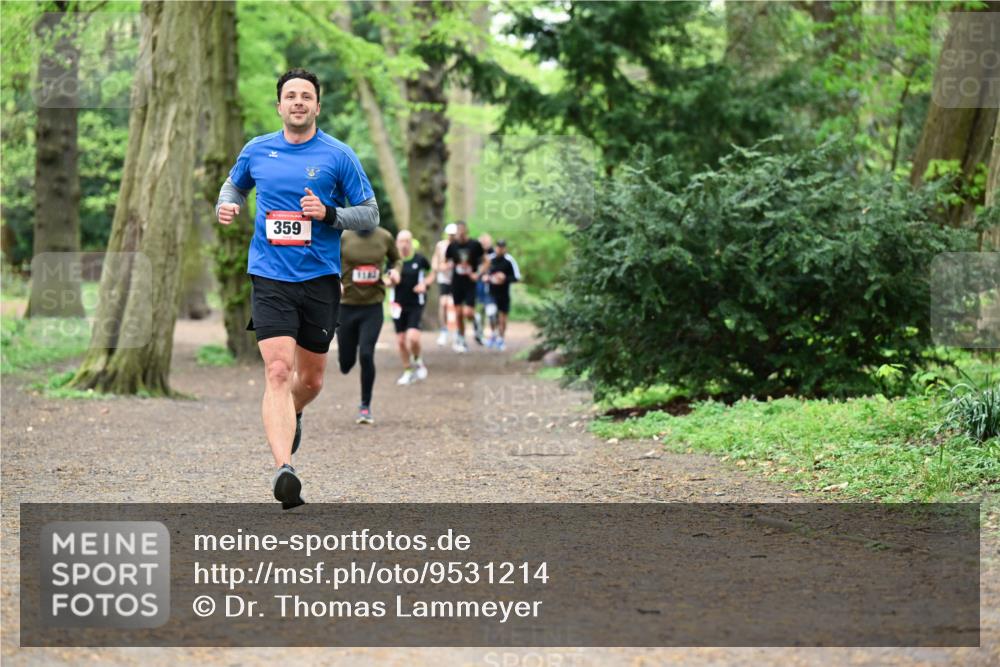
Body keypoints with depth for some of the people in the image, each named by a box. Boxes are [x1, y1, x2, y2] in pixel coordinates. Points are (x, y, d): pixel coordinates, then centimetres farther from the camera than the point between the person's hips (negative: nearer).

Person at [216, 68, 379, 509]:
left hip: (320, 279, 1)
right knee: (278, 370, -18)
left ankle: (291, 416, 48)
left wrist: (328, 213, -16)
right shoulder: (257, 150, 6)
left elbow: (370, 215, 2)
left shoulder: (338, 156, 0)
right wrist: (227, 205, 4)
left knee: (311, 379, 12)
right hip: (269, 278, 0)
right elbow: (235, 184, 27)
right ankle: (284, 470, -27)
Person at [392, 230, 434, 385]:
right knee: (400, 340, 5)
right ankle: (408, 371, 23)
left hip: (416, 305, -2)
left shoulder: (419, 259, -4)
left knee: (413, 337, -17)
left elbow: (432, 273, 11)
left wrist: (426, 283, -7)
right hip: (399, 305, 2)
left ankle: (417, 361, 13)